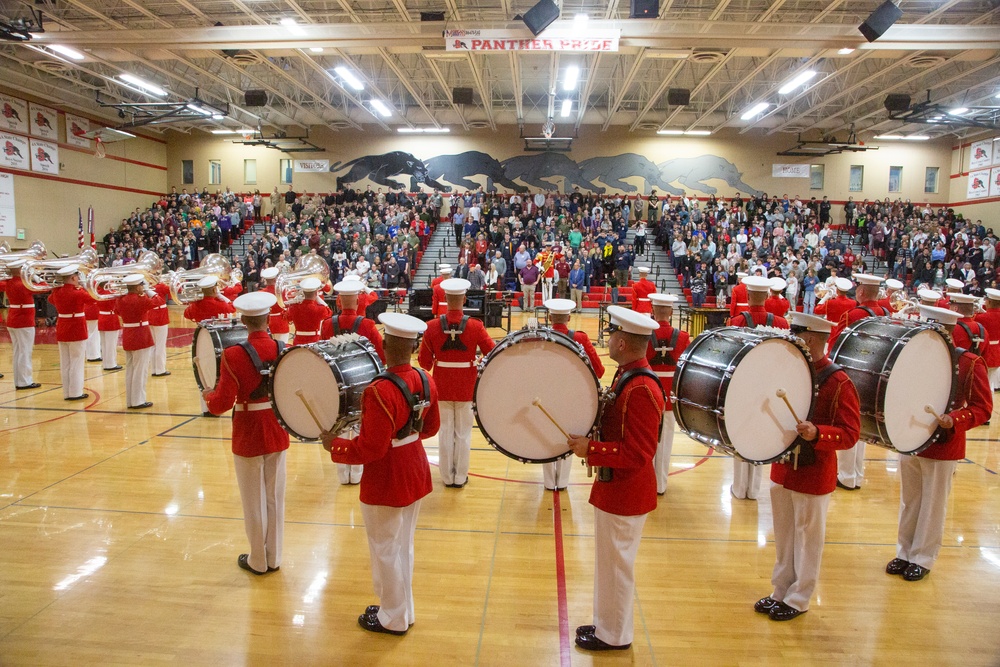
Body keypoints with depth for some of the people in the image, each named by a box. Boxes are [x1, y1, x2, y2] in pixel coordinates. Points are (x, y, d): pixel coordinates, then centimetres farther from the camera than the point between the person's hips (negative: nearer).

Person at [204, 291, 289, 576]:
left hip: (248, 437, -3)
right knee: (275, 498, 16)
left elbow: (221, 404, -18)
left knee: (255, 501, 12)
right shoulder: (283, 349, -7)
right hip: (277, 434, 4)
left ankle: (258, 561, 27)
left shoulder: (233, 355, -19)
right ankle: (274, 558, 29)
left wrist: (207, 395, 2)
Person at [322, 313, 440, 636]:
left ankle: (393, 619, 31)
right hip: (416, 473, 7)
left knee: (386, 550, 13)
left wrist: (334, 445, -12)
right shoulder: (426, 381, -5)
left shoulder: (379, 391, -28)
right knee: (404, 545, 23)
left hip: (385, 483, -7)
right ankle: (403, 609, 40)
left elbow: (370, 449, -25)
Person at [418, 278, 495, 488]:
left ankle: (447, 477, 24)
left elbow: (424, 362, -5)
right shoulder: (475, 326, -14)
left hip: (442, 387, 1)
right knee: (463, 433, 12)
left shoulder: (432, 326, -10)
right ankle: (460, 477, 21)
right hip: (466, 388, -1)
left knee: (445, 432, 14)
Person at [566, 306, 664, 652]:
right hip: (615, 487, 10)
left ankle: (614, 636, 28)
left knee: (616, 564, 8)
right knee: (611, 560, 22)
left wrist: (591, 450, -25)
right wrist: (588, 435, 1)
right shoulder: (627, 375, 5)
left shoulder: (641, 389, -26)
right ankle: (606, 623, 40)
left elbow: (638, 454, -28)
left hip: (625, 493, -9)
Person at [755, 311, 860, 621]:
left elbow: (850, 433, -18)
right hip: (782, 468, 6)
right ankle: (781, 592, 33)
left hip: (813, 476, -6)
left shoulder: (839, 382, -15)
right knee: (783, 537, 18)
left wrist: (817, 433, -34)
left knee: (808, 539, 10)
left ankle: (798, 600, 25)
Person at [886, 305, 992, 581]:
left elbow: (983, 408, -9)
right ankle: (904, 553, 28)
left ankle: (923, 559, 22)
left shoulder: (970, 363, -9)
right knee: (909, 502, 15)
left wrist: (954, 420, -27)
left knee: (933, 506, 9)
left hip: (943, 449, -4)